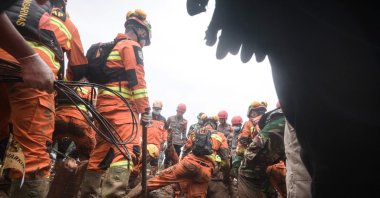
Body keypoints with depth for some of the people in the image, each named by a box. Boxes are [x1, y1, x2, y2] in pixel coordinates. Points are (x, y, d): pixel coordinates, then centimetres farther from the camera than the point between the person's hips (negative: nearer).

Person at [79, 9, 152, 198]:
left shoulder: (112, 48, 29)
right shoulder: (131, 46, 0)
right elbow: (136, 78, -12)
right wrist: (145, 108, -14)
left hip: (104, 103, 10)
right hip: (121, 104, -10)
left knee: (101, 151, 15)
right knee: (129, 149, -21)